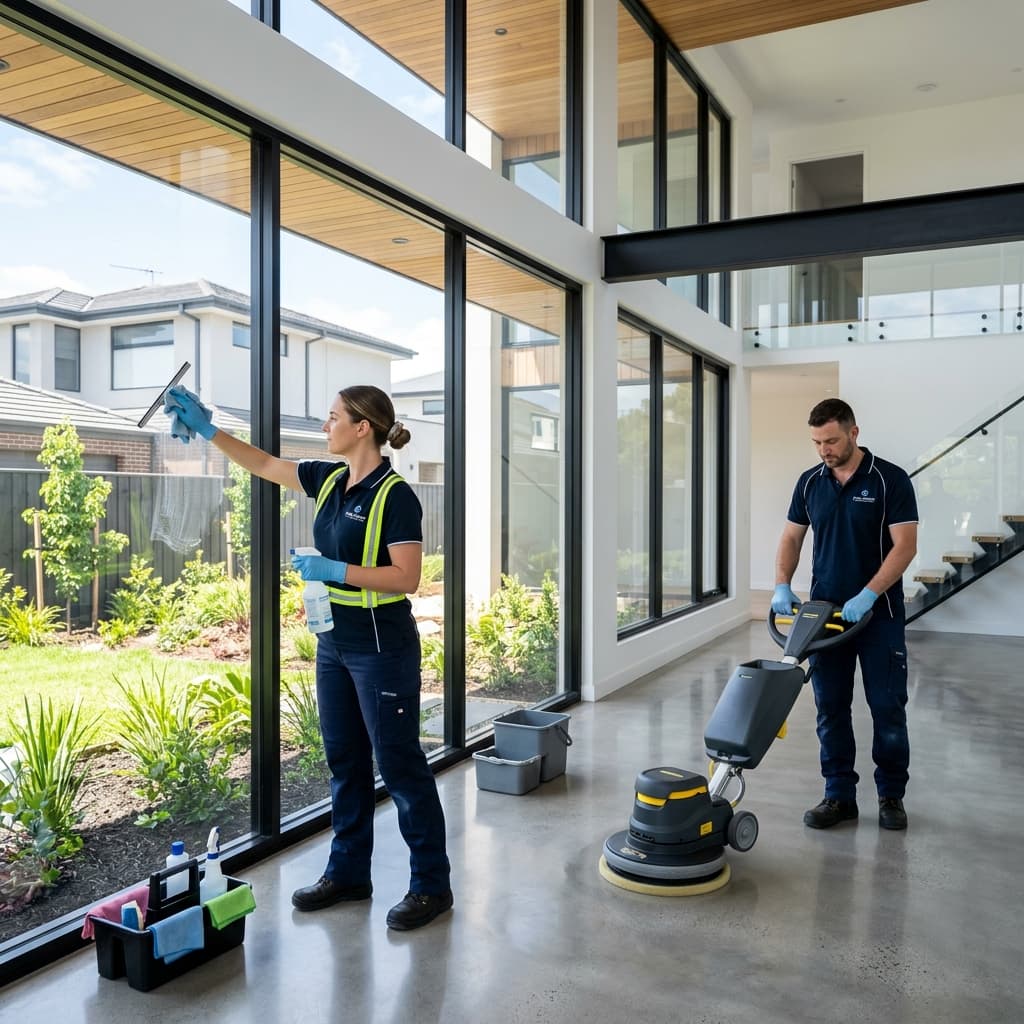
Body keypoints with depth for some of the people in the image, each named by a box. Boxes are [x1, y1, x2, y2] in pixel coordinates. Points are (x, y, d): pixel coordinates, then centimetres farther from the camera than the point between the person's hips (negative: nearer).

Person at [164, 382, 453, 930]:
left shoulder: (395, 495, -17)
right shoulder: (328, 479, 6)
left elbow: (406, 578, -20)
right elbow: (264, 464, 15)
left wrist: (335, 569, -24)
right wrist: (205, 428, 11)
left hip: (382, 647, -8)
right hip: (334, 641, 8)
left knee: (399, 763, 0)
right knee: (344, 760, 16)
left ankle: (432, 884, 14)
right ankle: (348, 872, 30)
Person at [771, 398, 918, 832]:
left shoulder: (890, 480, -9)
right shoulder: (809, 482, 5)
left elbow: (905, 546, -14)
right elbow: (791, 538, 9)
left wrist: (867, 596, -23)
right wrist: (782, 587, -7)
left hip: (878, 613, -4)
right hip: (826, 613, 4)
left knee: (888, 708, 3)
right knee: (831, 709, 6)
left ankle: (891, 794, 20)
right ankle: (840, 795, 17)